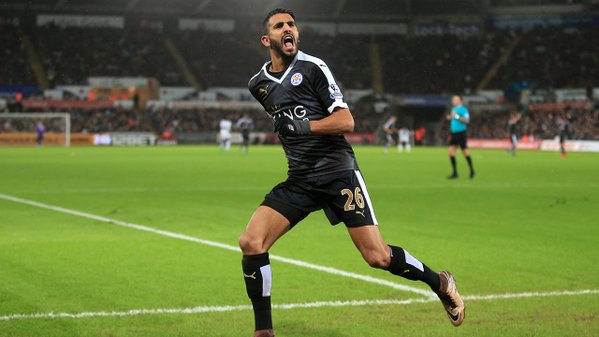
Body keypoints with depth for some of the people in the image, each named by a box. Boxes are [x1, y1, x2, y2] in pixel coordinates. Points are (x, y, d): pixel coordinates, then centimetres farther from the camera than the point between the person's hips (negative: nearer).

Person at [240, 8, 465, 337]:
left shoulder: (313, 67, -6)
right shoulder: (258, 84, 11)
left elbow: (346, 121, -12)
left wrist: (304, 126, -22)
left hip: (337, 171, -5)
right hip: (299, 180, 5)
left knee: (377, 256, -10)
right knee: (250, 242, -13)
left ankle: (440, 284, 18)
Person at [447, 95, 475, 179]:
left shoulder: (463, 109, -10)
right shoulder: (454, 109, 15)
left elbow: (467, 120, -20)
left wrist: (457, 116, -26)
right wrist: (450, 118, 6)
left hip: (461, 133, -7)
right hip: (454, 133, 8)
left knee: (465, 152, 0)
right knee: (451, 151, -3)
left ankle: (472, 170, 17)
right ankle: (455, 172, 2)